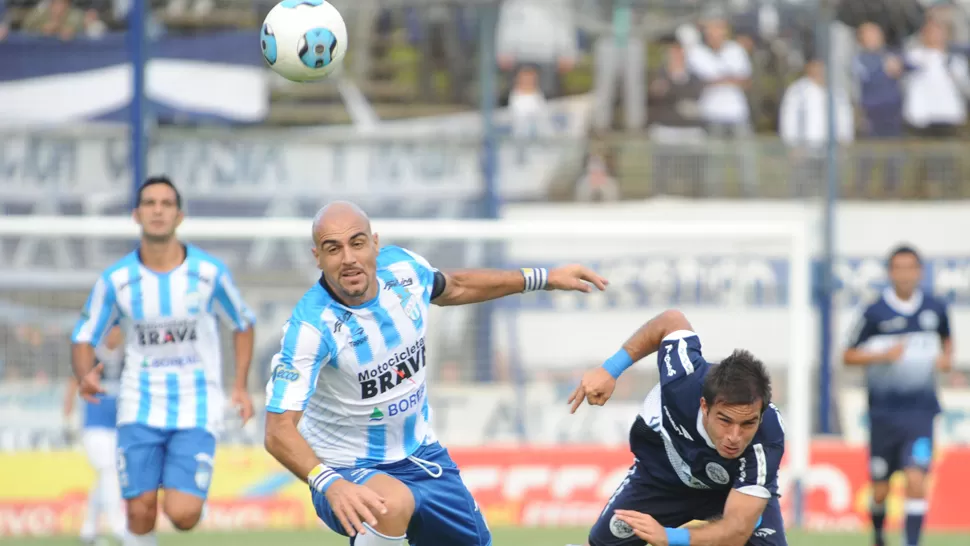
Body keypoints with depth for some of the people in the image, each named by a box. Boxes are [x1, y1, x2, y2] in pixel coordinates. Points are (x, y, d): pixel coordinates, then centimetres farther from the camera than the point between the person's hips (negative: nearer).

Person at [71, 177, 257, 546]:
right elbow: (84, 338, 5)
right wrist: (85, 376, -17)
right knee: (140, 513, -5)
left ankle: (192, 497, 25)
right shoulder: (117, 280, -5)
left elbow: (243, 325, 11)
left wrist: (240, 385, 0)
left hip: (196, 408, -1)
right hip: (140, 408, 1)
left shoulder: (209, 273, -6)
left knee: (182, 515, -13)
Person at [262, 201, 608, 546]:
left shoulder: (402, 267, -10)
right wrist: (330, 485, -51)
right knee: (393, 503, -38)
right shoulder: (310, 326, -28)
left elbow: (452, 288, 16)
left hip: (420, 454, 7)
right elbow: (280, 430, -34)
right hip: (348, 475, -7)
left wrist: (543, 279, 19)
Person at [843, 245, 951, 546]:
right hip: (884, 411, 0)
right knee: (880, 491, 9)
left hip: (920, 411, 1)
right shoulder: (875, 313, -6)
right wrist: (882, 355, -17)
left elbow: (946, 339, 23)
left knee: (916, 480, -18)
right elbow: (849, 356, -1)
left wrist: (946, 358, 1)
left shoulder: (935, 309, 2)